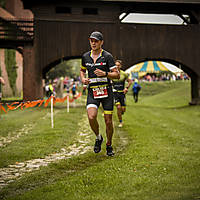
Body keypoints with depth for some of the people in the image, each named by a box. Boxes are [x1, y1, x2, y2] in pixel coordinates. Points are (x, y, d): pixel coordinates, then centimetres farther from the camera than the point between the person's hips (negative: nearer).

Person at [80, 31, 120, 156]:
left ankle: (109, 145, 23)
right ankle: (98, 138, 9)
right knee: (91, 117, -19)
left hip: (106, 91, -2)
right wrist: (83, 79, 4)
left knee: (108, 121, 1)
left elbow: (117, 75, -7)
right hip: (92, 92, 2)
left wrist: (105, 74, -24)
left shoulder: (107, 56, -5)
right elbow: (82, 70, 25)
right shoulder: (85, 57, 7)